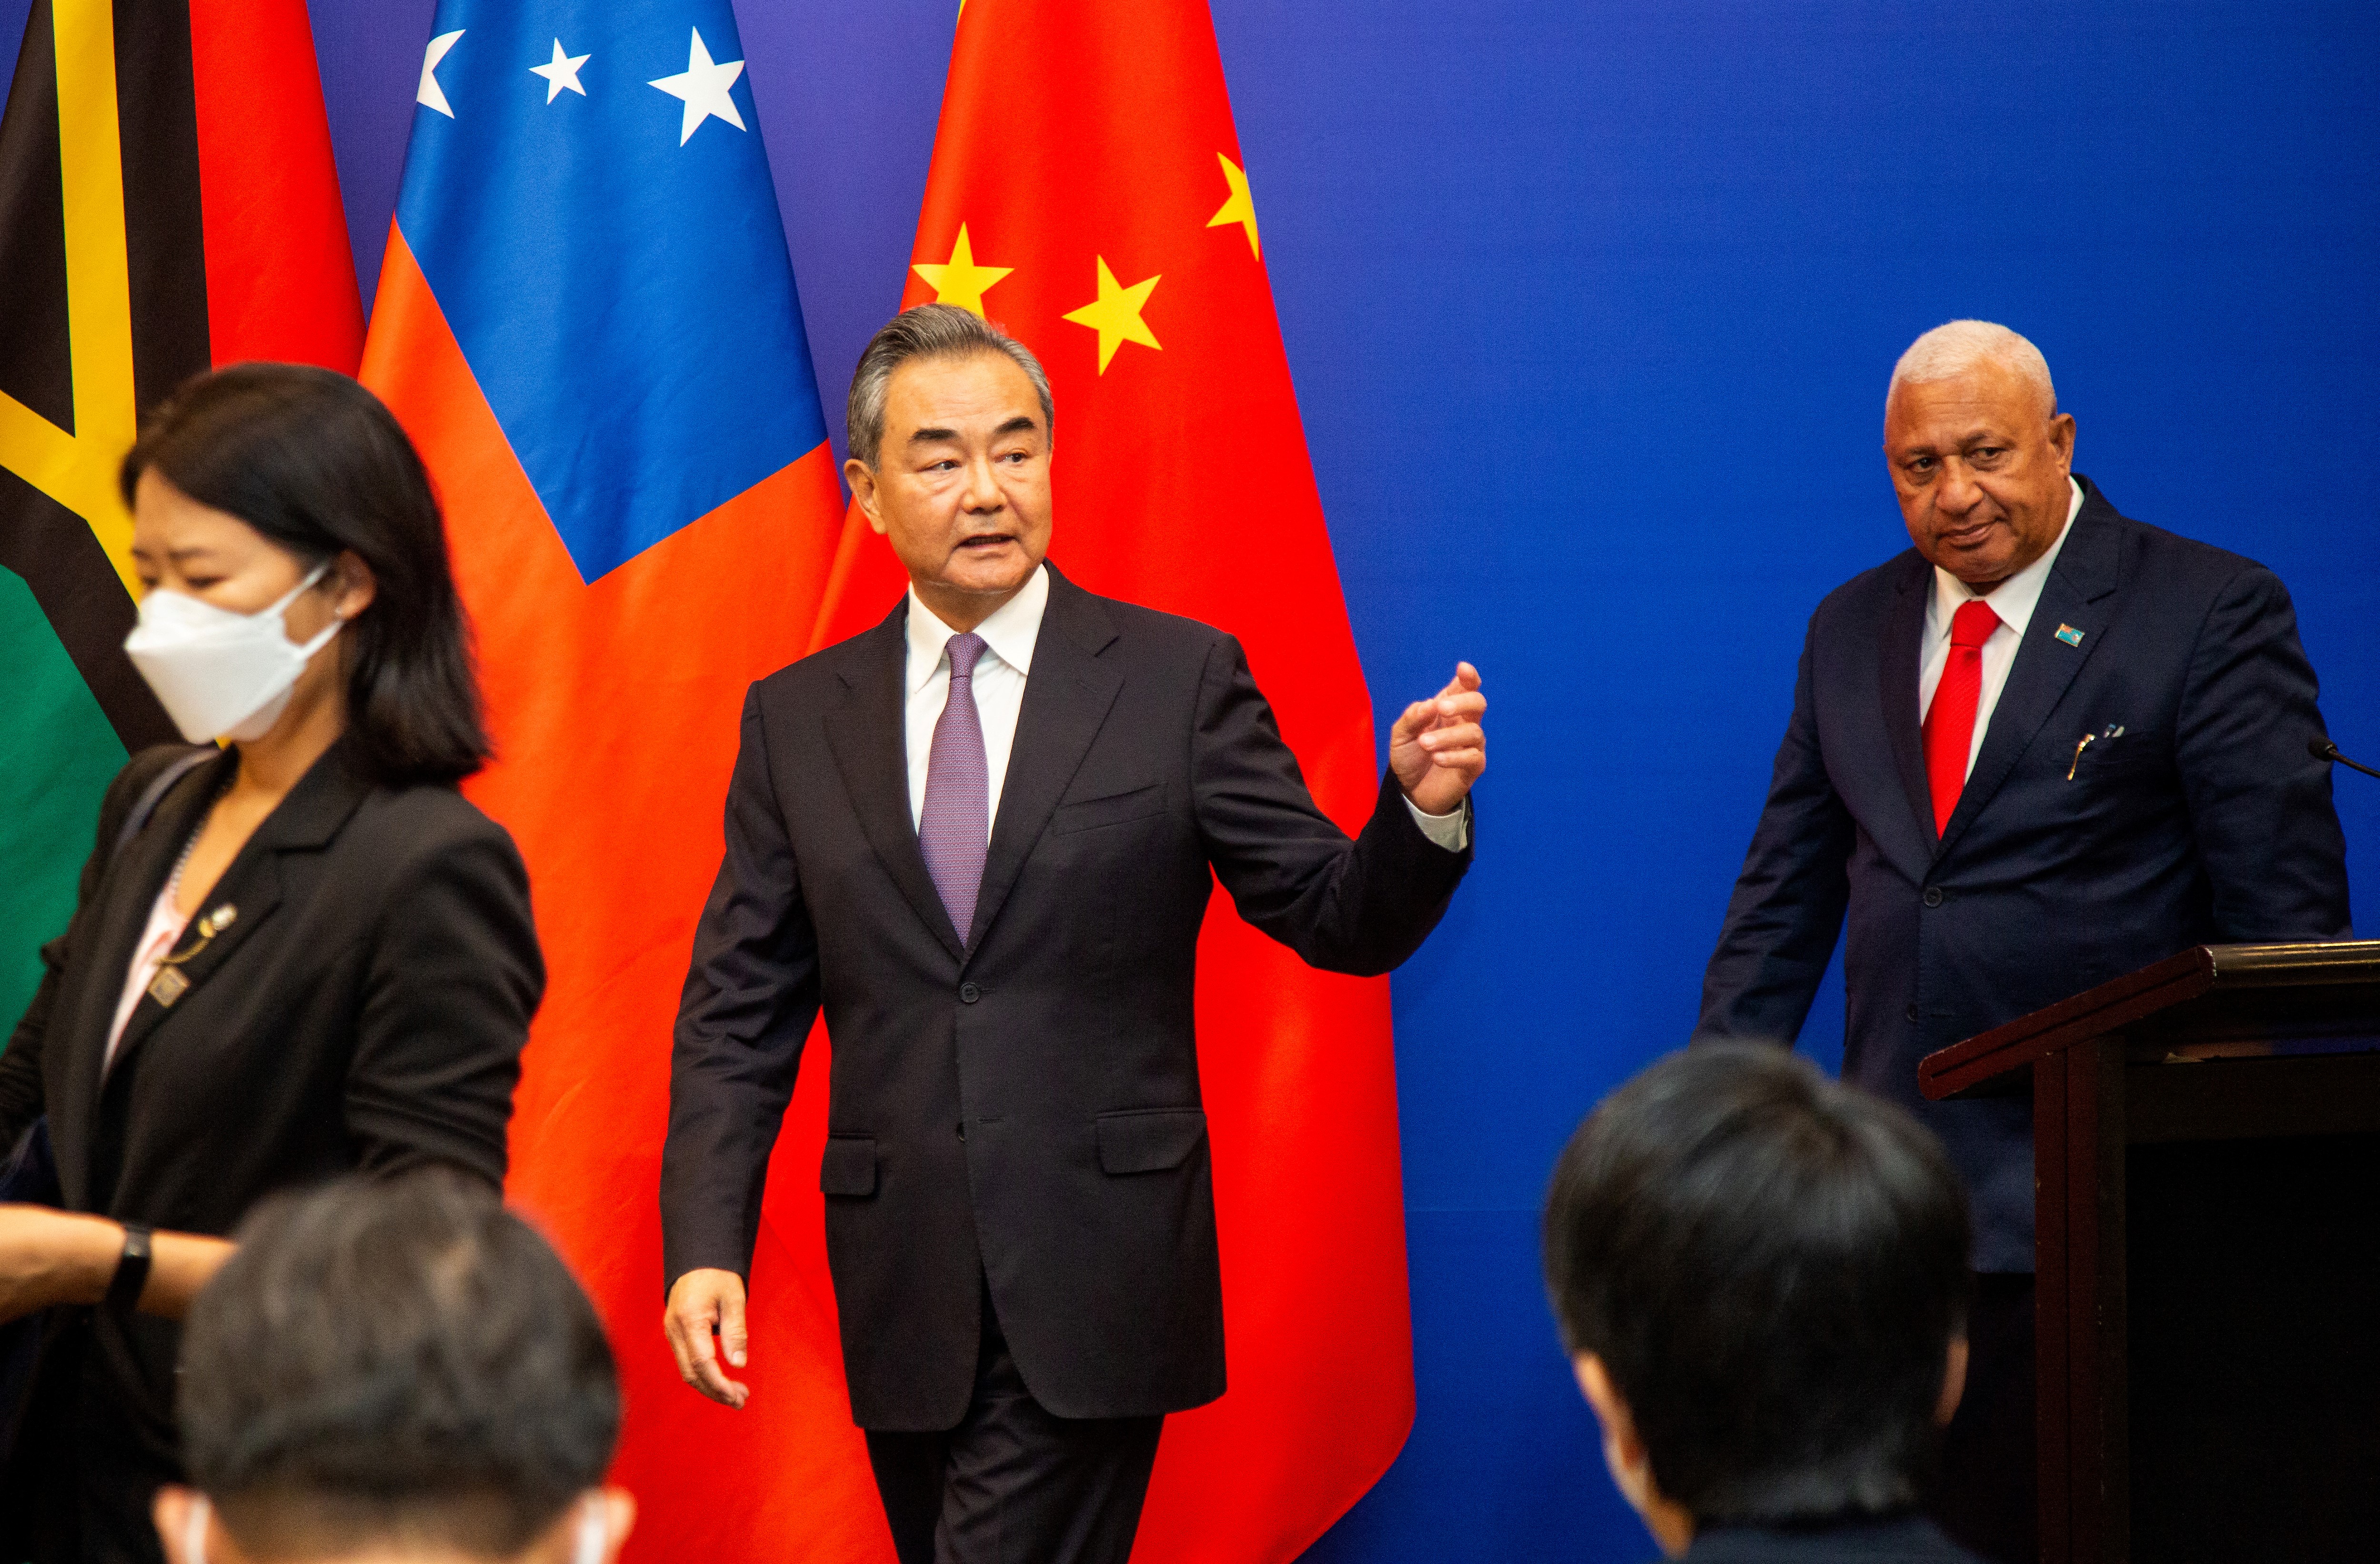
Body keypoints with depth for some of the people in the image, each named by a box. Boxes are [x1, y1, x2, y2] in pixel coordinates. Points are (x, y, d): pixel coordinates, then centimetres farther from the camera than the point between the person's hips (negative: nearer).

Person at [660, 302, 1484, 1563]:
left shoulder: (1179, 679, 1)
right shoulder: (796, 721, 8)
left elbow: (1340, 922, 1)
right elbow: (738, 1016, 7)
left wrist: (1422, 808, -20)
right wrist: (704, 1248, -6)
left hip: (1092, 1284, -3)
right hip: (902, 1293, 4)